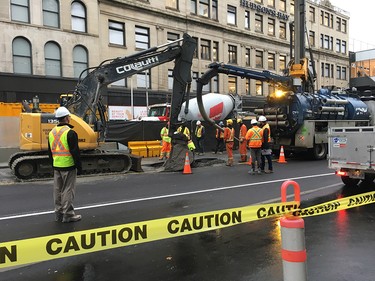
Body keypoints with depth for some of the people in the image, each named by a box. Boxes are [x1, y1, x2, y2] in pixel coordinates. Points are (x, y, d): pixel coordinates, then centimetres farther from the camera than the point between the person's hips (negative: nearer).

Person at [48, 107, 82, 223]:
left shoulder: (52, 132, 10)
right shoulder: (70, 132, -15)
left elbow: (50, 152, 16)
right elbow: (75, 152, -16)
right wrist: (79, 167, -10)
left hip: (56, 166, 8)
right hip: (68, 166, -7)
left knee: (58, 190, 14)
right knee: (68, 190, 0)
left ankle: (59, 213, 23)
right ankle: (68, 214, 6)